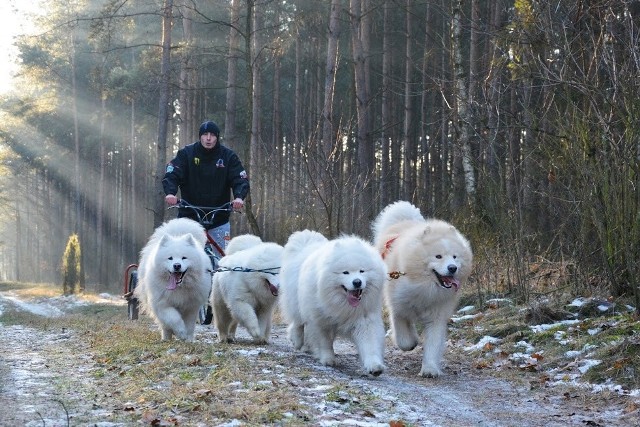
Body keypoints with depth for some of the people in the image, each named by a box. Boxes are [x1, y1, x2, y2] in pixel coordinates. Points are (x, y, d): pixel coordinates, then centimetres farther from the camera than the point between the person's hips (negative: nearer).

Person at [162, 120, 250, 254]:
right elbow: (171, 174, -11)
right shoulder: (186, 153, -2)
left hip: (219, 219, 1)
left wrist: (239, 196, -30)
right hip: (190, 216, -1)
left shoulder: (228, 156, 0)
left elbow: (241, 179, -8)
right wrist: (170, 192, -32)